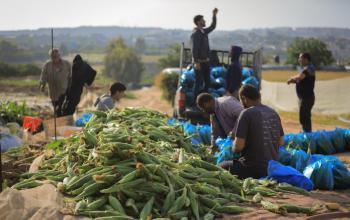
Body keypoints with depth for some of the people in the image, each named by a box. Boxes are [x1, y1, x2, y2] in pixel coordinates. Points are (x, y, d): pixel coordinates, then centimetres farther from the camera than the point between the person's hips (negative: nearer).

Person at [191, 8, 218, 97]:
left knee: (207, 81, 13)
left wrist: (214, 15, 19)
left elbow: (212, 27, 29)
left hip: (206, 62, 9)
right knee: (199, 82, -5)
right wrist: (196, 62, -26)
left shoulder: (204, 32, 12)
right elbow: (194, 49, -21)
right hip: (199, 62, -9)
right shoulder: (195, 34, -15)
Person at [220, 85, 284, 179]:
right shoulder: (274, 113, 7)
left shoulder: (247, 113, -13)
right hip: (273, 167, 7)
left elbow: (238, 146, -16)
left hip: (254, 169, -7)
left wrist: (234, 147, 5)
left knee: (222, 166, 13)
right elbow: (281, 142, 13)